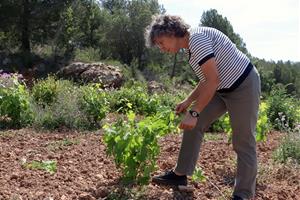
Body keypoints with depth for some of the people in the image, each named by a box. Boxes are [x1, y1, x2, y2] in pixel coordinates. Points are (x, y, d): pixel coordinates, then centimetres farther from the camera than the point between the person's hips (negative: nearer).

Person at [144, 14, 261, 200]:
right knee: (194, 125, 6)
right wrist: (188, 101, 11)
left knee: (243, 143, -1)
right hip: (223, 88, 10)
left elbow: (213, 80, -26)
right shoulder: (191, 46, 9)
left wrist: (194, 112, -23)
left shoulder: (197, 38, -21)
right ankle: (180, 174, 14)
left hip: (243, 86, -10)